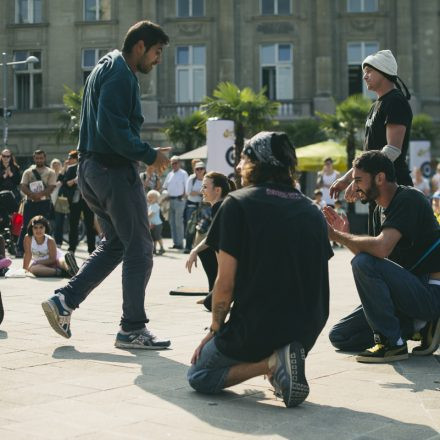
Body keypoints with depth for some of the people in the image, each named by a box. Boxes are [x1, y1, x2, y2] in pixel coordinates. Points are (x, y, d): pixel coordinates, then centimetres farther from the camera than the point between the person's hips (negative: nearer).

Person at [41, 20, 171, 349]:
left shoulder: (105, 69, 20)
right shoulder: (120, 73, -12)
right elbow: (112, 127, -24)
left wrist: (145, 153, 18)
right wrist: (149, 155, -17)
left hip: (92, 170, 10)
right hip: (114, 170, -10)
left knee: (116, 244, 17)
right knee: (139, 247, -3)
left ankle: (64, 301, 10)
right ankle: (133, 329, 2)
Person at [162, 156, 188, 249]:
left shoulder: (183, 174, -3)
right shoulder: (170, 174, 16)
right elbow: (165, 187, 21)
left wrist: (183, 197, -13)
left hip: (179, 200, -7)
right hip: (170, 200, 7)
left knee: (178, 222, -7)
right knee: (171, 222, 8)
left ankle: (180, 243, -3)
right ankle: (175, 243, 14)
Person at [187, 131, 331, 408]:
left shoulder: (238, 203, -7)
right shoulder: (313, 211, 9)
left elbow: (225, 284, -11)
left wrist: (215, 329, 6)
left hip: (256, 330, -6)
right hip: (308, 333, 6)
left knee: (199, 376, 18)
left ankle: (271, 362, -9)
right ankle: (281, 357, 6)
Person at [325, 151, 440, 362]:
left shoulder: (408, 199, -17)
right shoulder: (381, 209, 12)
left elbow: (380, 248, -31)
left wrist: (337, 235, -17)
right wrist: (344, 235, -3)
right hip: (411, 292, 9)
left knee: (363, 262, -28)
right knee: (339, 336, 3)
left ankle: (392, 343, -17)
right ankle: (419, 324, 4)